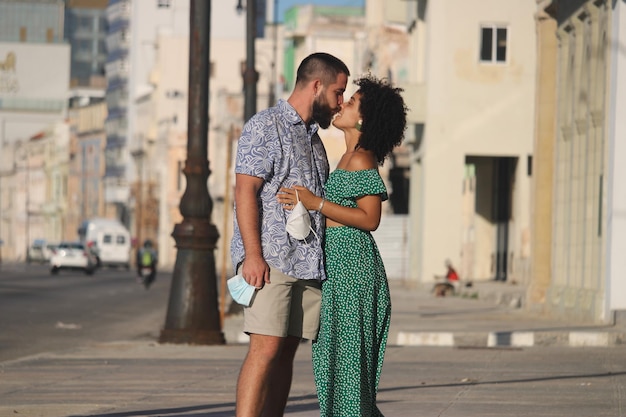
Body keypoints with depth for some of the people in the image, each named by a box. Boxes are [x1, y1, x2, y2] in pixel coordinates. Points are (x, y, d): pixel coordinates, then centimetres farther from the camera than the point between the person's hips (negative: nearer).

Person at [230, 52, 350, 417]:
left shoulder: (314, 137, 23)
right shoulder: (265, 126, -3)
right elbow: (245, 190, -10)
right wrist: (253, 254, -19)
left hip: (309, 263, 8)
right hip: (271, 260, -8)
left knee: (287, 350, 4)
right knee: (266, 348, -16)